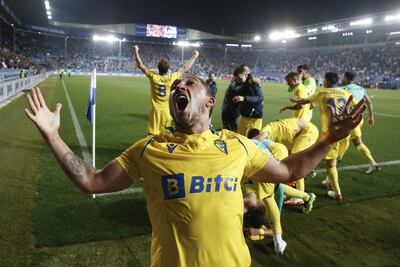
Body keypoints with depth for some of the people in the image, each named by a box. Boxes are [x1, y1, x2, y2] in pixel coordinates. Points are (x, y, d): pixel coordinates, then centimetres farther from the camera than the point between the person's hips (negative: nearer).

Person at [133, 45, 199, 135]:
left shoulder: (153, 77, -7)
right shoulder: (172, 78, -7)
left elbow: (140, 65, 5)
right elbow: (185, 68, 5)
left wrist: (136, 51, 18)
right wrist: (195, 56, 16)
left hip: (156, 111, 0)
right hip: (167, 112, 0)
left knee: (152, 135, 3)